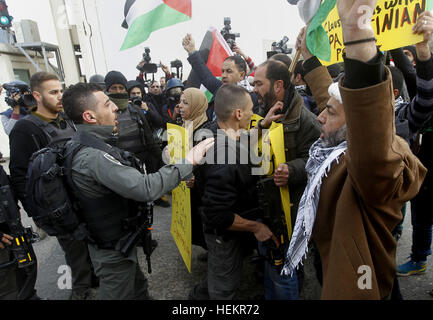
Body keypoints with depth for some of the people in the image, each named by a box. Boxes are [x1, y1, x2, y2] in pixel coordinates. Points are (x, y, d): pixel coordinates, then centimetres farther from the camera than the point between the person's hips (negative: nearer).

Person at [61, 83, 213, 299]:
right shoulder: (92, 157, -32)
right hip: (113, 249, -9)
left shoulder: (80, 145, 1)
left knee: (137, 287, 27)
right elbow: (145, 188, -40)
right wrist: (188, 161, -31)